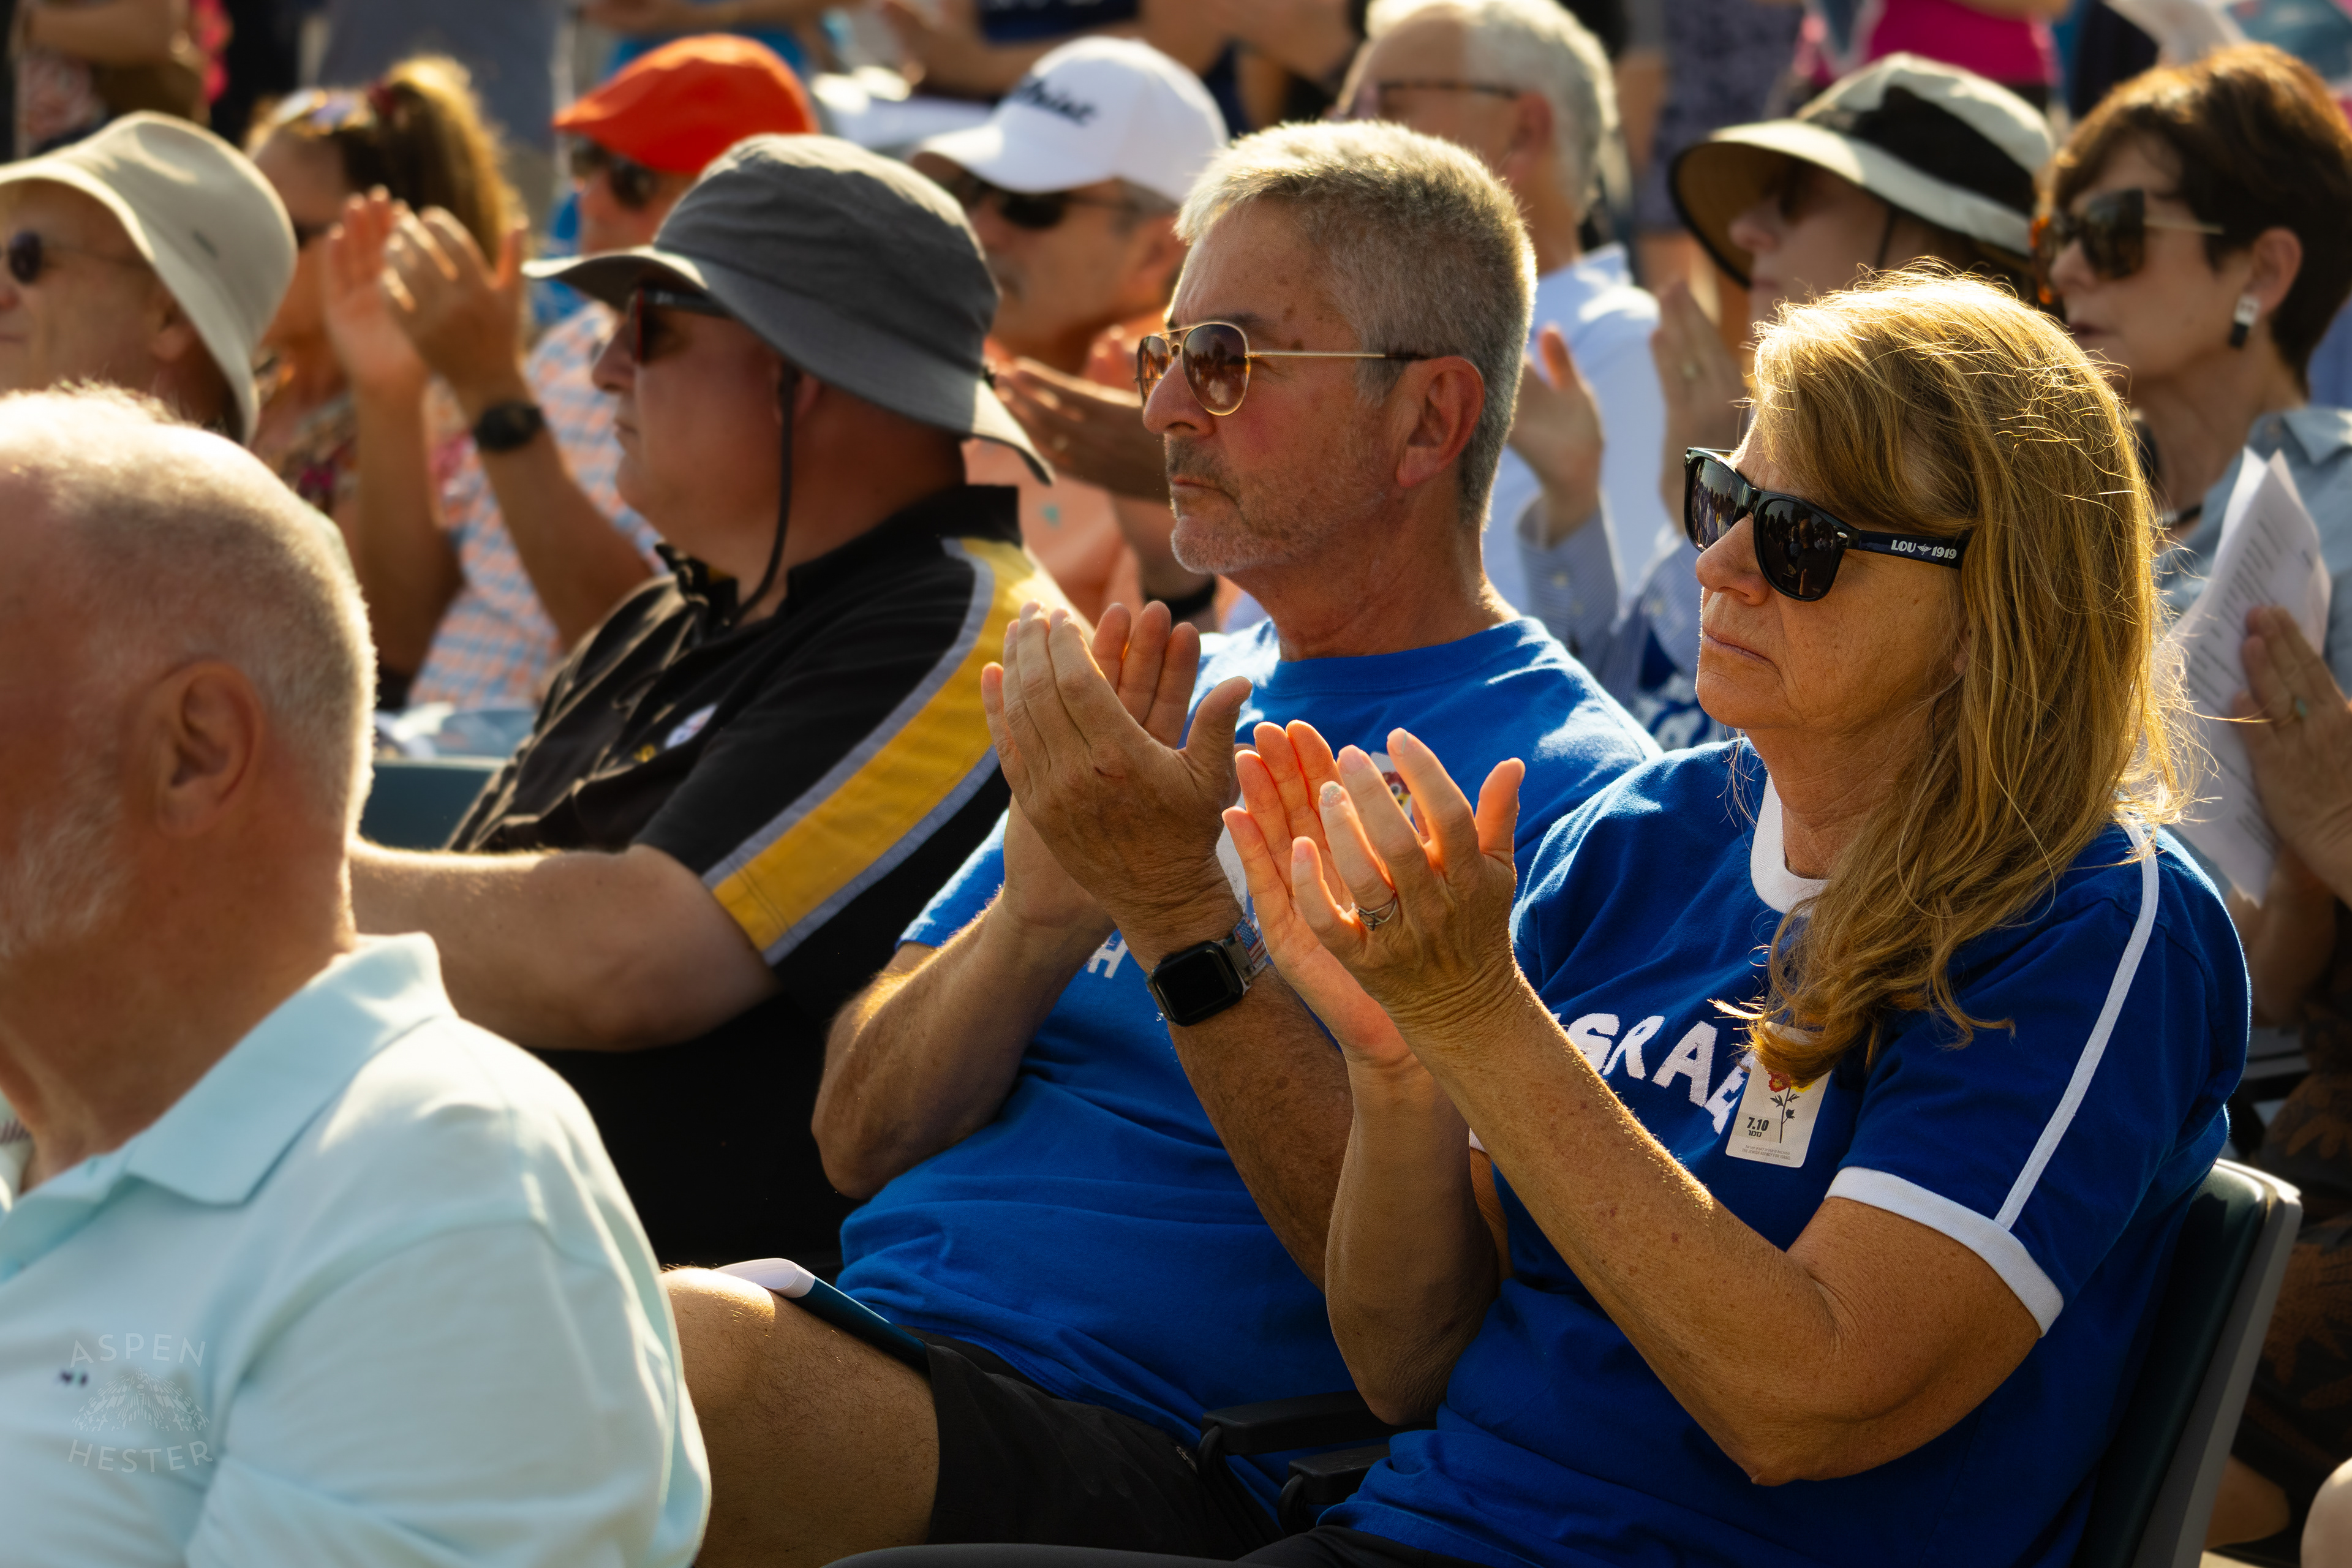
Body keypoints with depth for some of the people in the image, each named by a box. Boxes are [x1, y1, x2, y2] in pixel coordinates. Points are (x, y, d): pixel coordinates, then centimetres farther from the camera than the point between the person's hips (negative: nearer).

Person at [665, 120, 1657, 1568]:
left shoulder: (1563, 786, -3)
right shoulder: (1164, 705, 20)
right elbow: (861, 1143, 12)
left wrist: (1177, 913, -19)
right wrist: (1043, 905, -7)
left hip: (1151, 1445, -7)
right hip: (874, 1329, 7)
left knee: (681, 1351, -33)